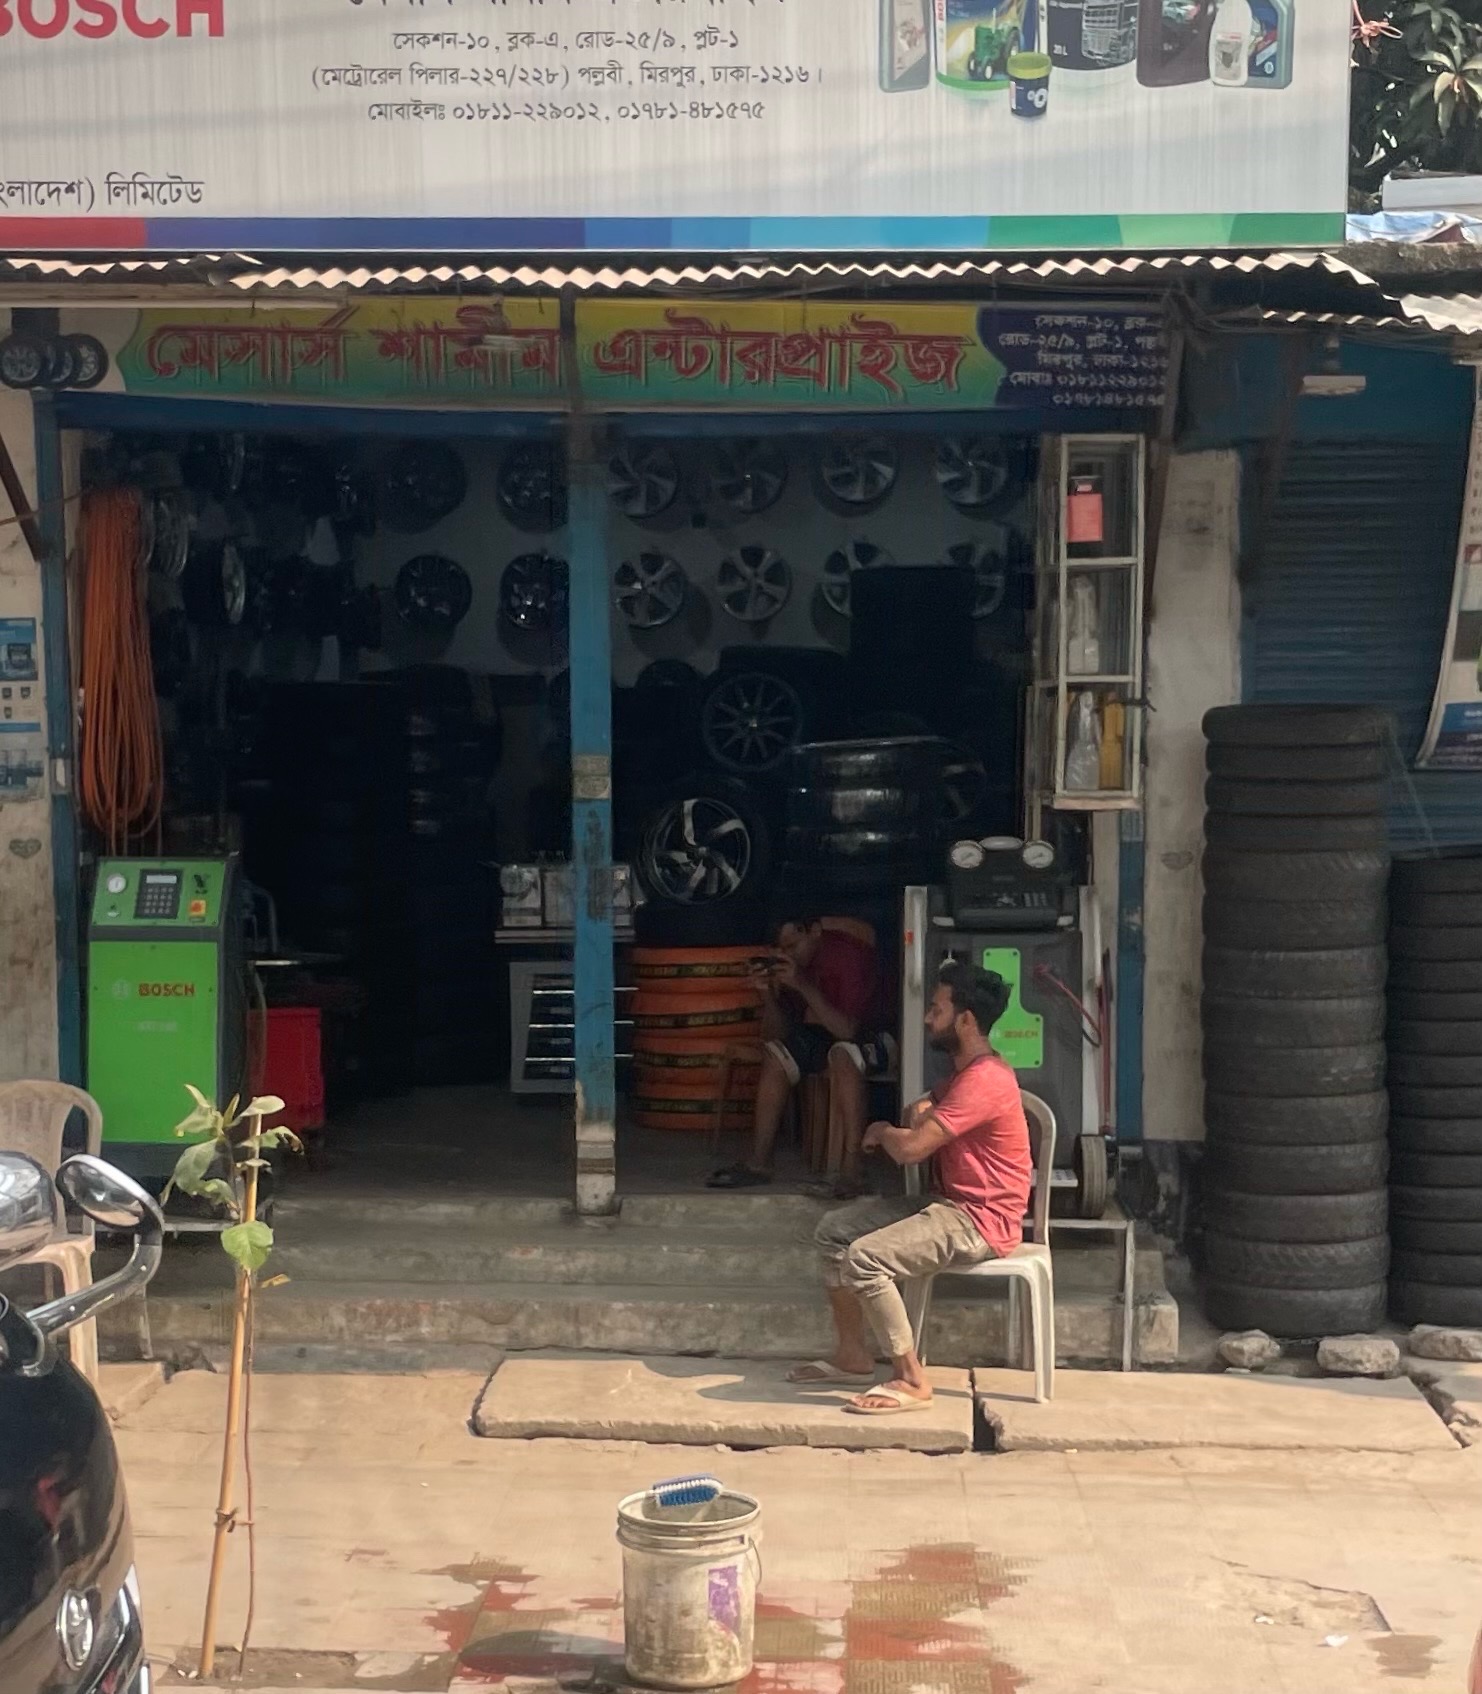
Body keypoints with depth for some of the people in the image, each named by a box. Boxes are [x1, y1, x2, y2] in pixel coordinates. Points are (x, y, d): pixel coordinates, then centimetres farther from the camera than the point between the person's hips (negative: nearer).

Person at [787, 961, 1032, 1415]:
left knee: (865, 1257, -27)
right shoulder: (967, 1071, 13)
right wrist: (918, 1117, -1)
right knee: (834, 1230, 8)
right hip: (951, 1203, 11)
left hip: (981, 1221, -11)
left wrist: (880, 1132, -2)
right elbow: (921, 1112, 25)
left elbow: (910, 1147, -25)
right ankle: (853, 1356, 15)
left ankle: (912, 1381, -17)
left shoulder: (984, 1080, -22)